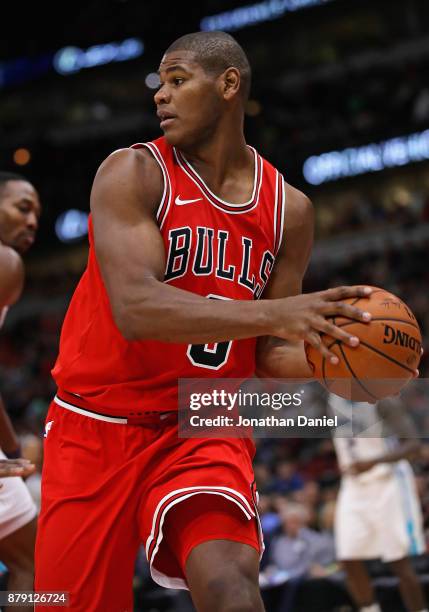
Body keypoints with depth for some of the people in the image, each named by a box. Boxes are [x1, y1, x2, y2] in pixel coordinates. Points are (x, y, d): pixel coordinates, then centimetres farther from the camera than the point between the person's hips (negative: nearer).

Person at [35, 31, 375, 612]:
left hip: (207, 429, 2)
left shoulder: (289, 209, 3)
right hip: (99, 427, -1)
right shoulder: (132, 173, -9)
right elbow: (134, 309, -25)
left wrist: (327, 357, -14)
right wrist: (270, 313, -37)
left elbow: (269, 353, 9)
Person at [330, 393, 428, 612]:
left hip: (386, 484, -6)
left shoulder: (382, 397, -15)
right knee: (350, 562, 1)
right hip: (353, 486, 7)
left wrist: (373, 462, -33)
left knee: (400, 563, -6)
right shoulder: (335, 399, 6)